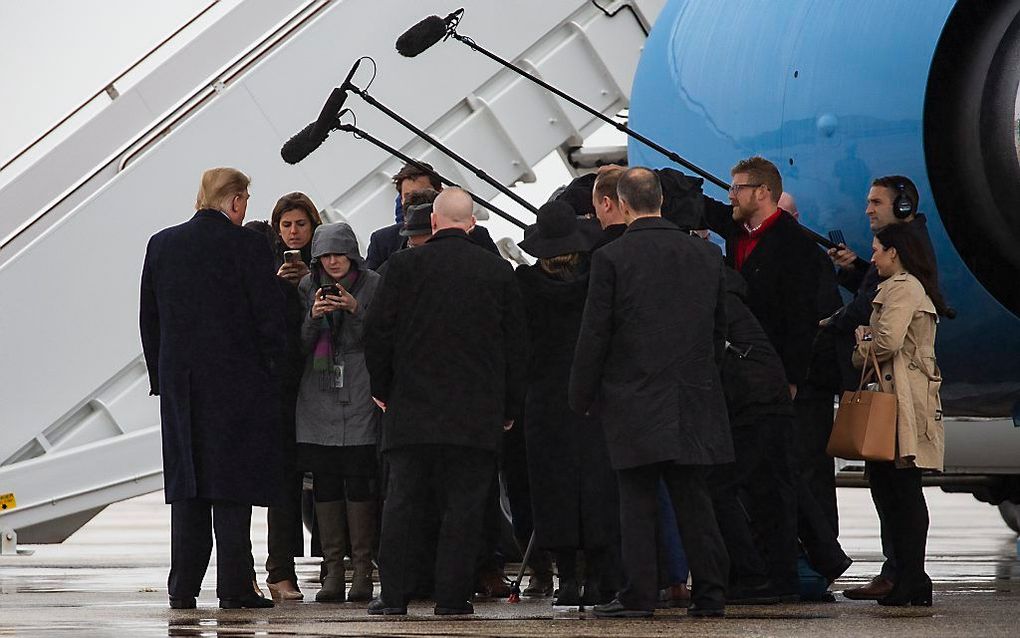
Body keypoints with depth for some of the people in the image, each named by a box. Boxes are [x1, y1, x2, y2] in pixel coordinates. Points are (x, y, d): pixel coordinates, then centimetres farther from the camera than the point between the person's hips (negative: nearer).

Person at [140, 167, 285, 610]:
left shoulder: (161, 245, 7)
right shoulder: (247, 245, -9)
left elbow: (149, 319, 11)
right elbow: (270, 316, -9)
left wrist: (161, 377, 16)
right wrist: (272, 369, 2)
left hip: (180, 383, 4)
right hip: (237, 383, -4)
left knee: (186, 489, 8)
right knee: (233, 488, -1)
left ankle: (183, 588, 7)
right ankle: (234, 588, -1)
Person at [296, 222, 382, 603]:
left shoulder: (374, 286, 2)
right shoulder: (308, 288, 9)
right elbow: (300, 346, 7)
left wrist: (356, 311, -16)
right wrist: (313, 317, -12)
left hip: (360, 398, -3)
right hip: (319, 397, 3)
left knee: (359, 481, -8)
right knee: (324, 483, 0)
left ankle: (362, 570, -4)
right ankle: (333, 570, 3)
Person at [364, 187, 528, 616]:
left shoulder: (404, 265, -2)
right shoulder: (499, 272, 2)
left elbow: (378, 334, -1)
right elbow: (516, 345, 6)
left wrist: (382, 388, 13)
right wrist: (510, 407, 14)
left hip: (412, 407, 0)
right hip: (477, 412, 0)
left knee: (402, 504, 4)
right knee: (464, 506, 3)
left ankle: (393, 593, 4)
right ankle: (452, 596, 0)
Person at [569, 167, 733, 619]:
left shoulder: (611, 258, -9)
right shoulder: (706, 255, 5)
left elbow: (594, 335, -7)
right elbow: (720, 327, 13)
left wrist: (582, 396, 2)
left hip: (634, 399, -4)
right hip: (694, 396, 4)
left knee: (637, 500, 1)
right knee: (693, 497, 9)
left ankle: (639, 594, 0)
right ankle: (710, 593, 8)